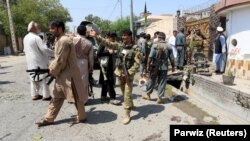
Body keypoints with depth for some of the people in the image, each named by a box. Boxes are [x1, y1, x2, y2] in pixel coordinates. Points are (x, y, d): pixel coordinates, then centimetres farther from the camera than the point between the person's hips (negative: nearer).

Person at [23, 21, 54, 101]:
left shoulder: (25, 38, 11)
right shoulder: (36, 37, -17)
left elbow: (25, 50, 20)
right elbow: (44, 49, -21)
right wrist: (54, 53, -12)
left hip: (30, 61, 8)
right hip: (39, 61, -8)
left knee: (33, 78, 14)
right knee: (43, 78, -2)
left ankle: (34, 94, 20)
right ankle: (46, 95, 3)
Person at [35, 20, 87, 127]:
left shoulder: (63, 41, -21)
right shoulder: (60, 40, 13)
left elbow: (60, 61, -21)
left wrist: (52, 71, -7)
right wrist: (52, 68, 8)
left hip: (68, 75, -10)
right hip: (62, 74, 10)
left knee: (75, 97, 7)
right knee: (56, 97, 17)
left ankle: (82, 116, 25)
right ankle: (49, 118, 29)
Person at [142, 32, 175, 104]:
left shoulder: (155, 46, -7)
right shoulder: (168, 46, -2)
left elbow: (150, 57, -13)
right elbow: (172, 58, 0)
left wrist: (148, 65, -5)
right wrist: (173, 66, 11)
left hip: (155, 66, -1)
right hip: (164, 67, 1)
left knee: (151, 80, 14)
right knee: (162, 82, 9)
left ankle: (147, 94, 28)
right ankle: (160, 98, 13)